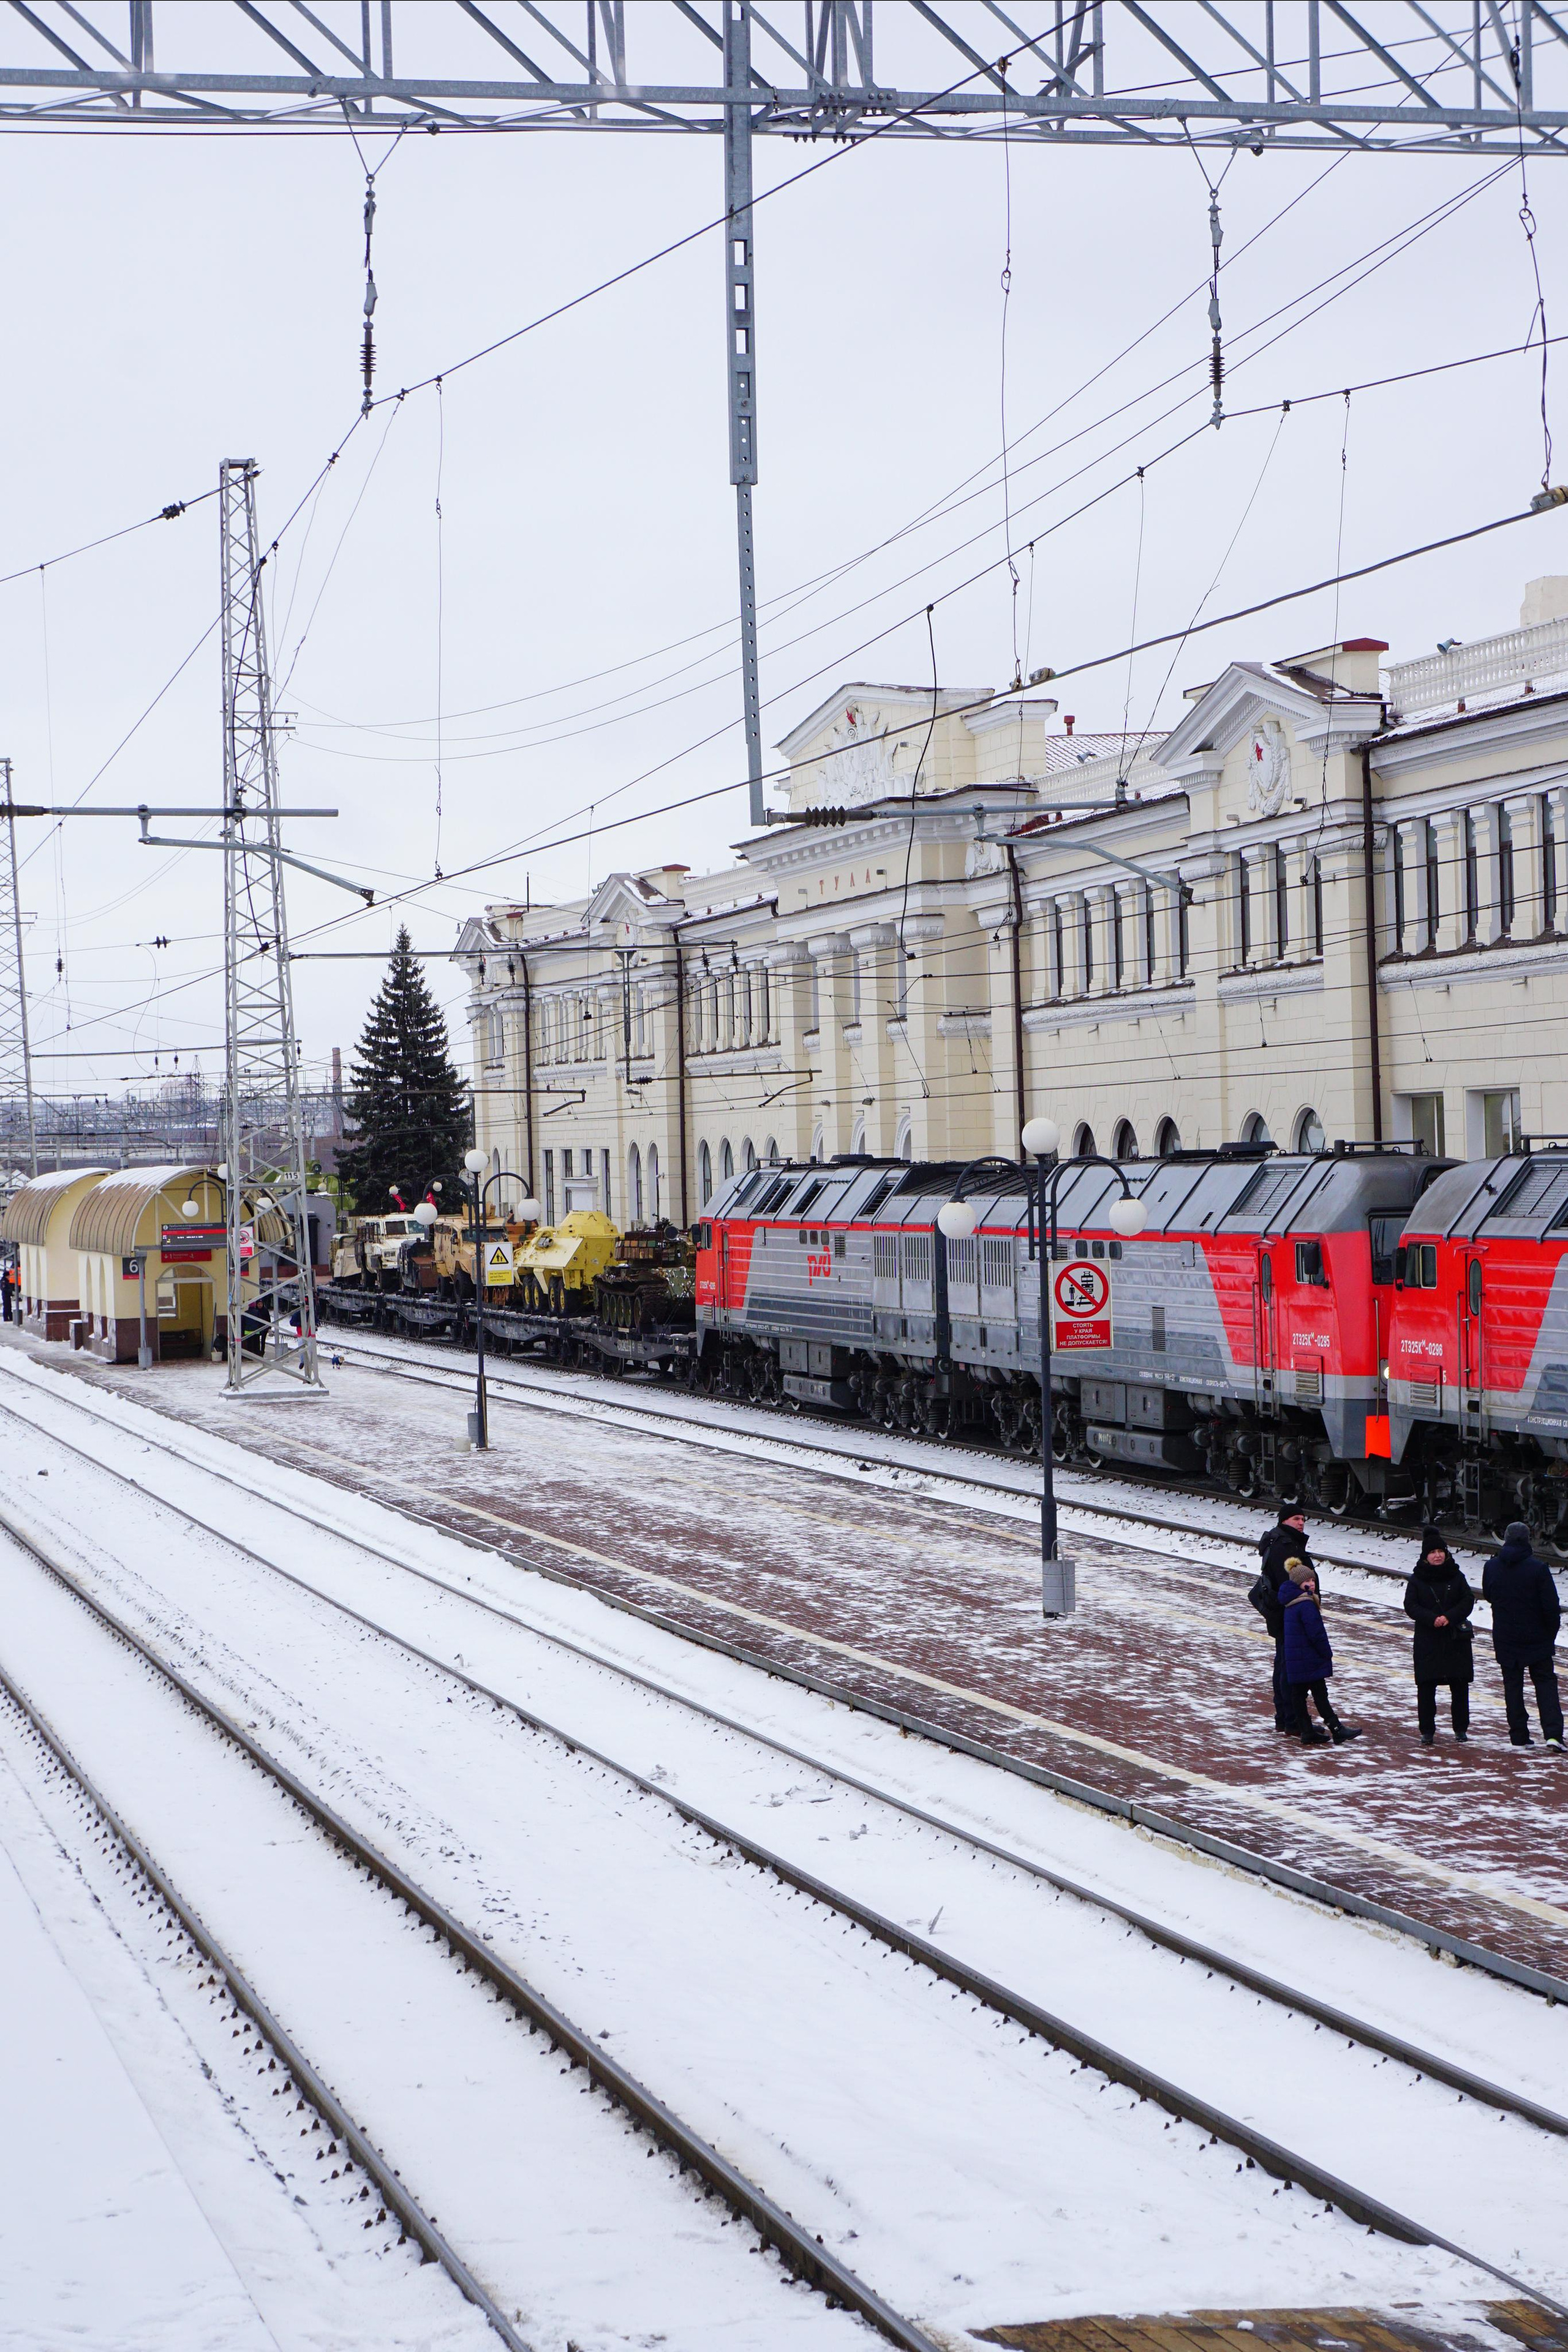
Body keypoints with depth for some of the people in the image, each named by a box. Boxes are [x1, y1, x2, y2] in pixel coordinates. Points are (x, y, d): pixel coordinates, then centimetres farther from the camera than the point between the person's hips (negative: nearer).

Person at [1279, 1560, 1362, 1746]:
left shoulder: (1291, 1604, 13)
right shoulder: (1306, 1605, -19)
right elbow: (1316, 1633, -20)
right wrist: (1327, 1653, -8)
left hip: (1295, 1659, 10)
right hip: (1309, 1659, -10)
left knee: (1298, 1694, 8)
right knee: (1320, 1694, -7)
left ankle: (1306, 1731, 12)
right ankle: (1336, 1730, -4)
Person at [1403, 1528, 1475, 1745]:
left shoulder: (1456, 1576, 4)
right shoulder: (1417, 1579, 2)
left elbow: (1468, 1601, -1)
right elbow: (1410, 1606, -4)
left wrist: (1449, 1617, -16)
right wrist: (1432, 1619, -19)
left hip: (1456, 1639, 1)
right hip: (1427, 1640, -1)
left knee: (1459, 1686, 3)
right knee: (1426, 1686, -2)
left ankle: (1461, 1728, 14)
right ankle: (1427, 1731, 5)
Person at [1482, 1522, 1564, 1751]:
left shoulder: (1491, 1567, -3)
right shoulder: (1538, 1568, -13)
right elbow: (1552, 1606, -11)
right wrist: (1552, 1632, 4)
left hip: (1505, 1640, 2)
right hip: (1537, 1638, -2)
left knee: (1512, 1685, 10)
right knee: (1545, 1682, 6)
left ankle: (1519, 1737, 8)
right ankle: (1552, 1733, -8)